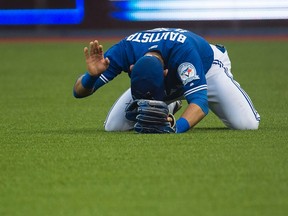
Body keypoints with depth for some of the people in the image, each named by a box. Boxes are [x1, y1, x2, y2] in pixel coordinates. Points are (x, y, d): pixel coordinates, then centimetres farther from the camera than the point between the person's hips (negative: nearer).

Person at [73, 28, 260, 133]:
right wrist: (92, 75, -57)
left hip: (206, 68, -3)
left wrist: (177, 127, -72)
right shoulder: (124, 50, -38)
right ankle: (169, 107, 20)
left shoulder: (183, 49, -48)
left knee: (247, 124, -20)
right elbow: (79, 91, -33)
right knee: (113, 127, -9)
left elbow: (200, 102, -52)